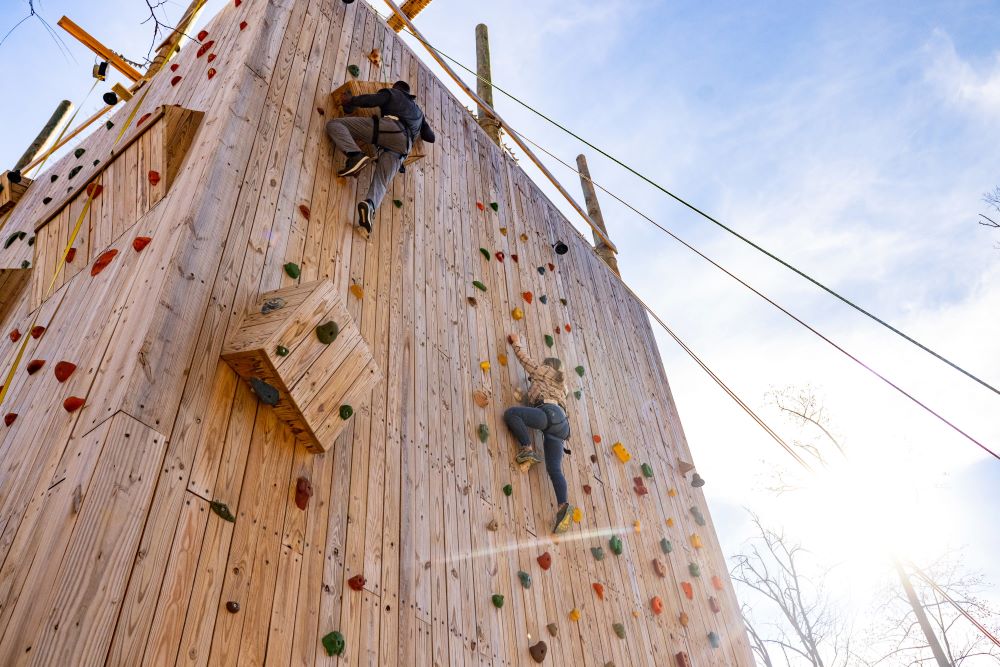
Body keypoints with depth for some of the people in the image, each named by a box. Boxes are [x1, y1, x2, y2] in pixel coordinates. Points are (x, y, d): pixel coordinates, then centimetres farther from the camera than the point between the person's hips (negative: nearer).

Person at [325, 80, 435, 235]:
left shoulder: (392, 93, 27)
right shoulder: (418, 111, 42)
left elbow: (370, 100, 7)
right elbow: (431, 137, 46)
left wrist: (351, 100, 23)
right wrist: (418, 131, 64)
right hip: (403, 146, 4)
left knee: (334, 124, -2)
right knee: (382, 182, -8)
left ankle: (356, 155, -27)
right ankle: (370, 204, -44)